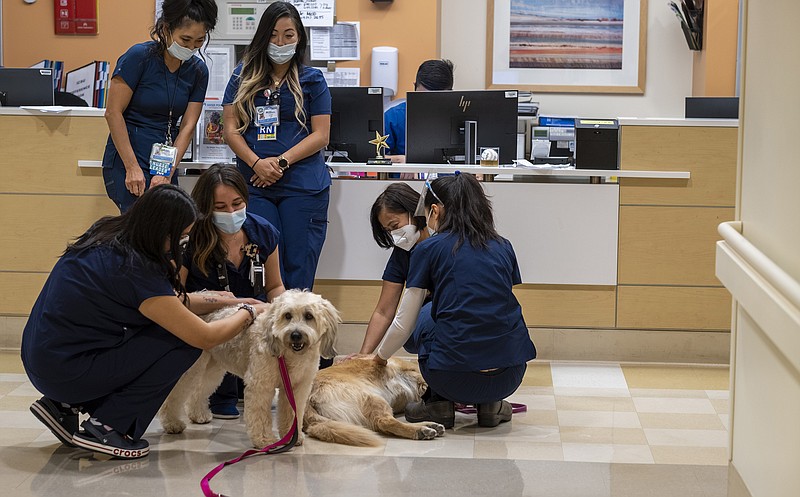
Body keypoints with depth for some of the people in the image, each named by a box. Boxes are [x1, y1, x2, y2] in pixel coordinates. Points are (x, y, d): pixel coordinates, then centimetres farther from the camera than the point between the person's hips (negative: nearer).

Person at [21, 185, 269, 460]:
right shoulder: (134, 269, -21)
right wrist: (250, 312, 2)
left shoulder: (106, 234, 4)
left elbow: (171, 299, 18)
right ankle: (106, 427, -3)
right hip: (64, 372, -9)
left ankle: (65, 405, 13)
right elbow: (205, 337, -15)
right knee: (185, 339, -6)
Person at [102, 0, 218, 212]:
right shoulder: (139, 56, -13)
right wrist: (132, 168, -16)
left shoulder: (197, 71, 3)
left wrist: (168, 173, -9)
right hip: (127, 162, -6)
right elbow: (113, 113, -13)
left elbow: (187, 127, 2)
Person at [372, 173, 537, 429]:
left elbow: (403, 325, 8)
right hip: (510, 377, 3)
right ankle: (490, 403, 17)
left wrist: (379, 356, 29)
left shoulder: (428, 249, 4)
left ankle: (439, 402, 15)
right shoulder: (503, 247, 14)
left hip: (453, 378, -3)